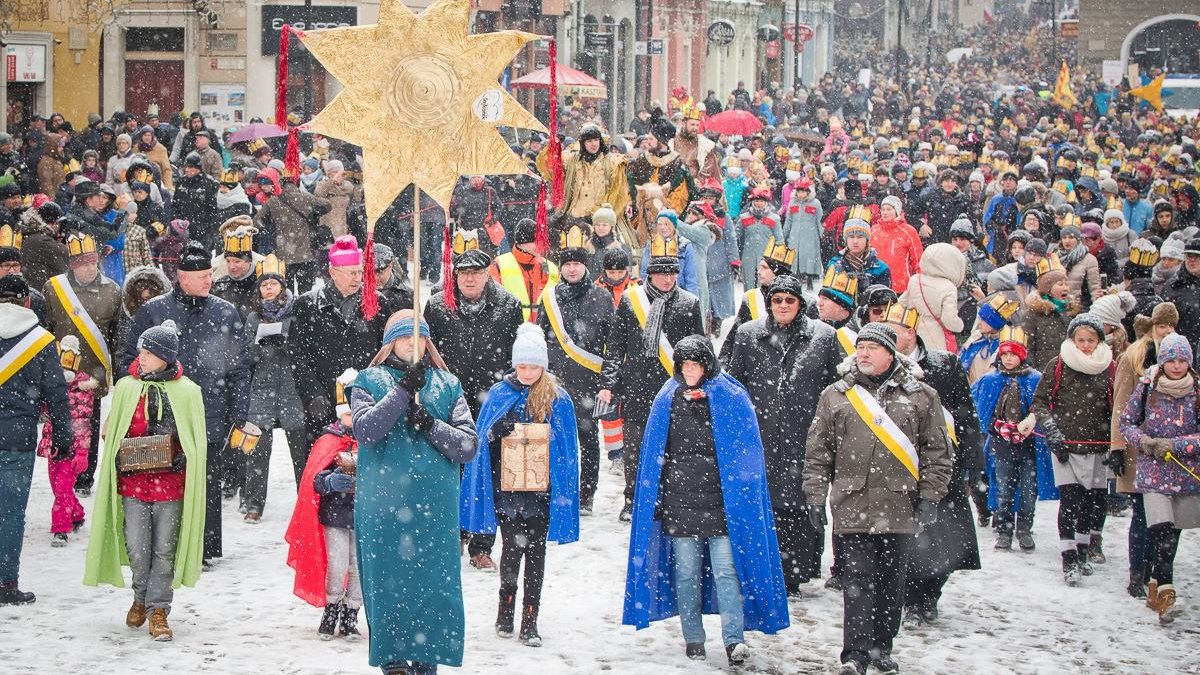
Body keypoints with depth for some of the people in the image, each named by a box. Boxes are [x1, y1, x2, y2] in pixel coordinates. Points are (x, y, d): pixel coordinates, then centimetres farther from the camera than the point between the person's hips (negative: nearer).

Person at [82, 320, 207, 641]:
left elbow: (197, 440, 5)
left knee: (164, 549, 2)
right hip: (133, 480, 2)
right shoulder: (126, 388, 5)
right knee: (136, 548, 2)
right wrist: (119, 459, -5)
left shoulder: (187, 391, -1)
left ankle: (158, 609, 11)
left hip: (171, 481, -2)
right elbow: (111, 433, 12)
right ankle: (141, 597, 26)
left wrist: (181, 457, -13)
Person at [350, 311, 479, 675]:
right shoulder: (370, 381, 8)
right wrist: (403, 390, -14)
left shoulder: (447, 385, 12)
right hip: (383, 505, -1)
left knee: (434, 585, -1)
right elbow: (365, 430, -11)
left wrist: (430, 425, -11)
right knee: (389, 585, 0)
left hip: (435, 506, 2)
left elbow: (468, 446, 4)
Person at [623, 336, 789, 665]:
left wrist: (740, 495, -5)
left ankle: (735, 639, -9)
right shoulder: (667, 400, 8)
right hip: (679, 500, 3)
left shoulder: (731, 398, 0)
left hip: (720, 499, -3)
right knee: (686, 572, 7)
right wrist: (655, 498, 9)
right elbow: (654, 454, 14)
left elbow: (747, 452, 1)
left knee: (726, 570, -9)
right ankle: (693, 639, 16)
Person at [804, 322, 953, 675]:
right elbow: (818, 451, 9)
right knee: (857, 582, -6)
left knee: (891, 582, 9)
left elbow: (938, 451, 6)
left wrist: (930, 496, -1)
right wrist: (815, 496, 3)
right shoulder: (835, 396, 8)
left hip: (899, 509, 1)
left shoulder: (921, 396, 6)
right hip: (851, 508, -1)